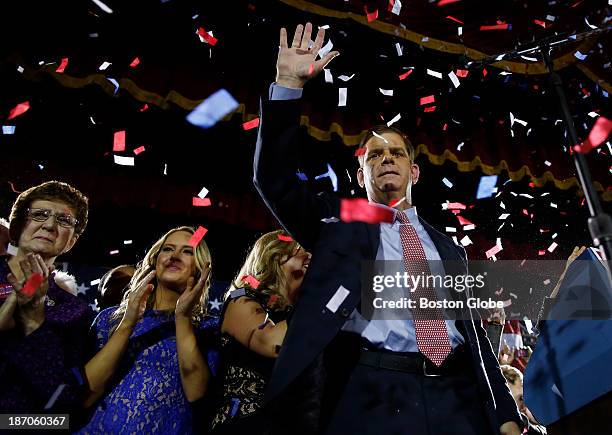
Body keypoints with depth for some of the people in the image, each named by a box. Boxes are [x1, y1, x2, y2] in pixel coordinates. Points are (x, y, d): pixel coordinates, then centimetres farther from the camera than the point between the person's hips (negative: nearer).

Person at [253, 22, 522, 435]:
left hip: (458, 400, 4)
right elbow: (274, 179, -2)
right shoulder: (337, 220, 9)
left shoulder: (450, 249, 19)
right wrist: (289, 84, -8)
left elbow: (474, 331, 18)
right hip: (371, 398, -3)